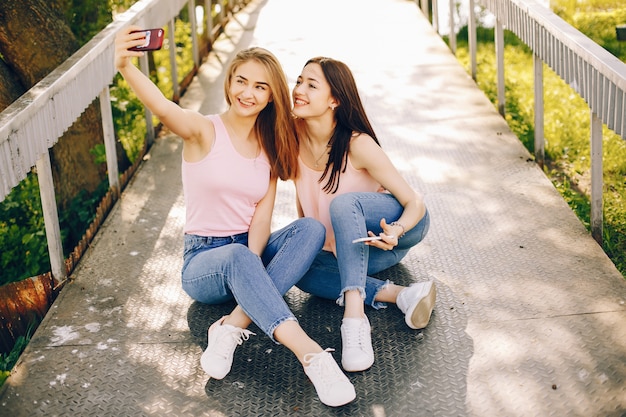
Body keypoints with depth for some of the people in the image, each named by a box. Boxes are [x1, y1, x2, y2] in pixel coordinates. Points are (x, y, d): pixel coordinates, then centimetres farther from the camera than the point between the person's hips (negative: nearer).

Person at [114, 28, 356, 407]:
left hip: (250, 255, 4)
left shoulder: (271, 147, 5)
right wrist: (125, 67, -53)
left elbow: (262, 217, -5)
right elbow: (164, 108, -32)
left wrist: (250, 271, -24)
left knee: (312, 228, -23)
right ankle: (311, 354, -48)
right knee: (237, 256, -38)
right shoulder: (205, 131, -8)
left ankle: (234, 326, -32)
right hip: (204, 260, -4)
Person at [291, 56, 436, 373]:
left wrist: (395, 233, -41)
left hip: (399, 229, -6)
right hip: (348, 247, 6)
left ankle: (354, 317, -46)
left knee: (344, 203, -36)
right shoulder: (294, 133, -10)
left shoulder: (357, 145, -25)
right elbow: (302, 195, 7)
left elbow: (415, 202, -22)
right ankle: (402, 295, -26)